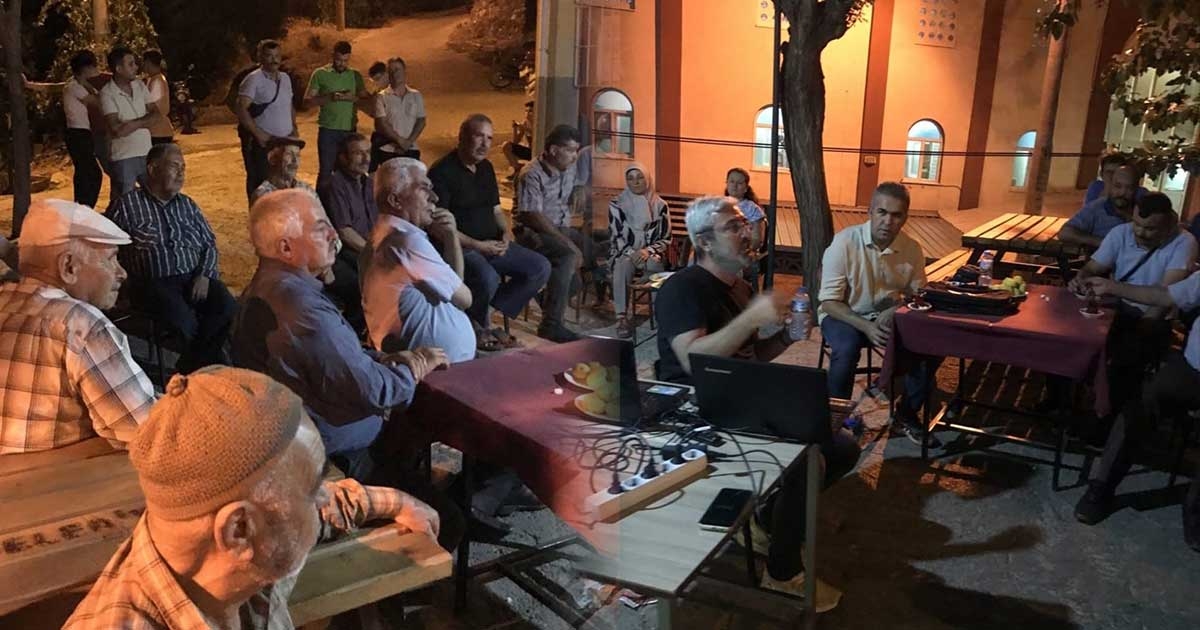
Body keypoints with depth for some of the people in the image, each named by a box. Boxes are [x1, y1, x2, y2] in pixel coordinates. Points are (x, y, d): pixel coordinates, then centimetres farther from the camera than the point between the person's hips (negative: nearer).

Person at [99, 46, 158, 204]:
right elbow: (117, 130, -20)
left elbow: (155, 114, 2)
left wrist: (132, 124, -14)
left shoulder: (140, 85, 5)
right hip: (123, 158, -5)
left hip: (146, 153, 6)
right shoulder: (107, 93, -13)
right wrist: (143, 121, -9)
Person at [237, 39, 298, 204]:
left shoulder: (285, 78, 13)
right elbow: (241, 109, -14)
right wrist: (258, 134, -20)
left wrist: (294, 128, 6)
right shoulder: (253, 79, -8)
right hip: (261, 143, -6)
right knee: (260, 185, -1)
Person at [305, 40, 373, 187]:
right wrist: (329, 98, -18)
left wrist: (353, 98, -13)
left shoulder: (355, 75, 9)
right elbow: (307, 101, -3)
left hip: (350, 130, 3)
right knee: (325, 171, 0)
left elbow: (368, 99, 6)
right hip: (328, 130, -3)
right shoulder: (320, 74, 0)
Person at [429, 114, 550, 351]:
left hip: (492, 244, 8)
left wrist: (506, 232, 0)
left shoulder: (486, 168, 15)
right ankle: (475, 324, -1)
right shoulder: (442, 172, -11)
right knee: (488, 278, -37)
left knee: (541, 267, -5)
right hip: (460, 247, -8)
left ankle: (482, 317, 1)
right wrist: (477, 245, -20)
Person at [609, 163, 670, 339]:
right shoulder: (617, 205, 1)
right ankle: (622, 318, -39)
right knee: (623, 264, -36)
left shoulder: (660, 205, 2)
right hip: (624, 252, 0)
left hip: (651, 252, 1)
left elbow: (665, 238, 1)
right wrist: (631, 253, -22)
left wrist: (648, 251, -17)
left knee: (655, 263, -36)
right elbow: (616, 237, -3)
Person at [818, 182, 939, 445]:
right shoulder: (845, 242, -19)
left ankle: (907, 414, 5)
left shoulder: (912, 249, -7)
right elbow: (829, 302, -18)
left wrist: (896, 310, -19)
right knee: (847, 349, -34)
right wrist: (866, 327, -31)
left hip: (888, 316, 4)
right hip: (844, 315, -4)